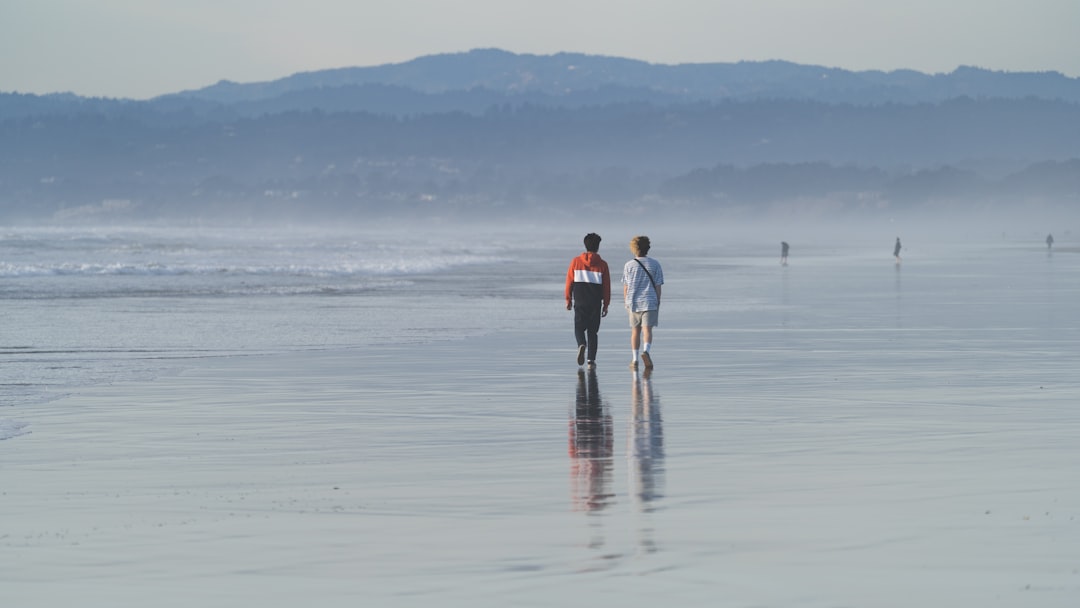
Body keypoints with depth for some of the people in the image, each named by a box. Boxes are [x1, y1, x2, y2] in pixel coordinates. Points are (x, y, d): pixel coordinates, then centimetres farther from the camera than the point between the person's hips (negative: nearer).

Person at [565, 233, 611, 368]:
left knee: (579, 327, 6)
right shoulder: (602, 264, -2)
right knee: (592, 331, 8)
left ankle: (582, 345, -26)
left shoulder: (576, 262, -1)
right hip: (595, 303, 0)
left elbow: (569, 282, 2)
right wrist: (606, 304, 8)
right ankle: (591, 360, 4)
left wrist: (568, 299, 12)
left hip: (580, 302, 0)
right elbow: (606, 287, 0)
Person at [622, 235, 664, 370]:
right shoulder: (655, 265, 0)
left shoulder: (629, 266, 1)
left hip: (633, 302, 1)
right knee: (647, 329, -5)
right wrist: (658, 302, 9)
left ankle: (635, 359, 14)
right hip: (650, 302, -1)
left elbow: (625, 287, 4)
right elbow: (658, 286, 1)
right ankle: (646, 351, -30)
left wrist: (626, 302, 15)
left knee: (635, 330, 11)